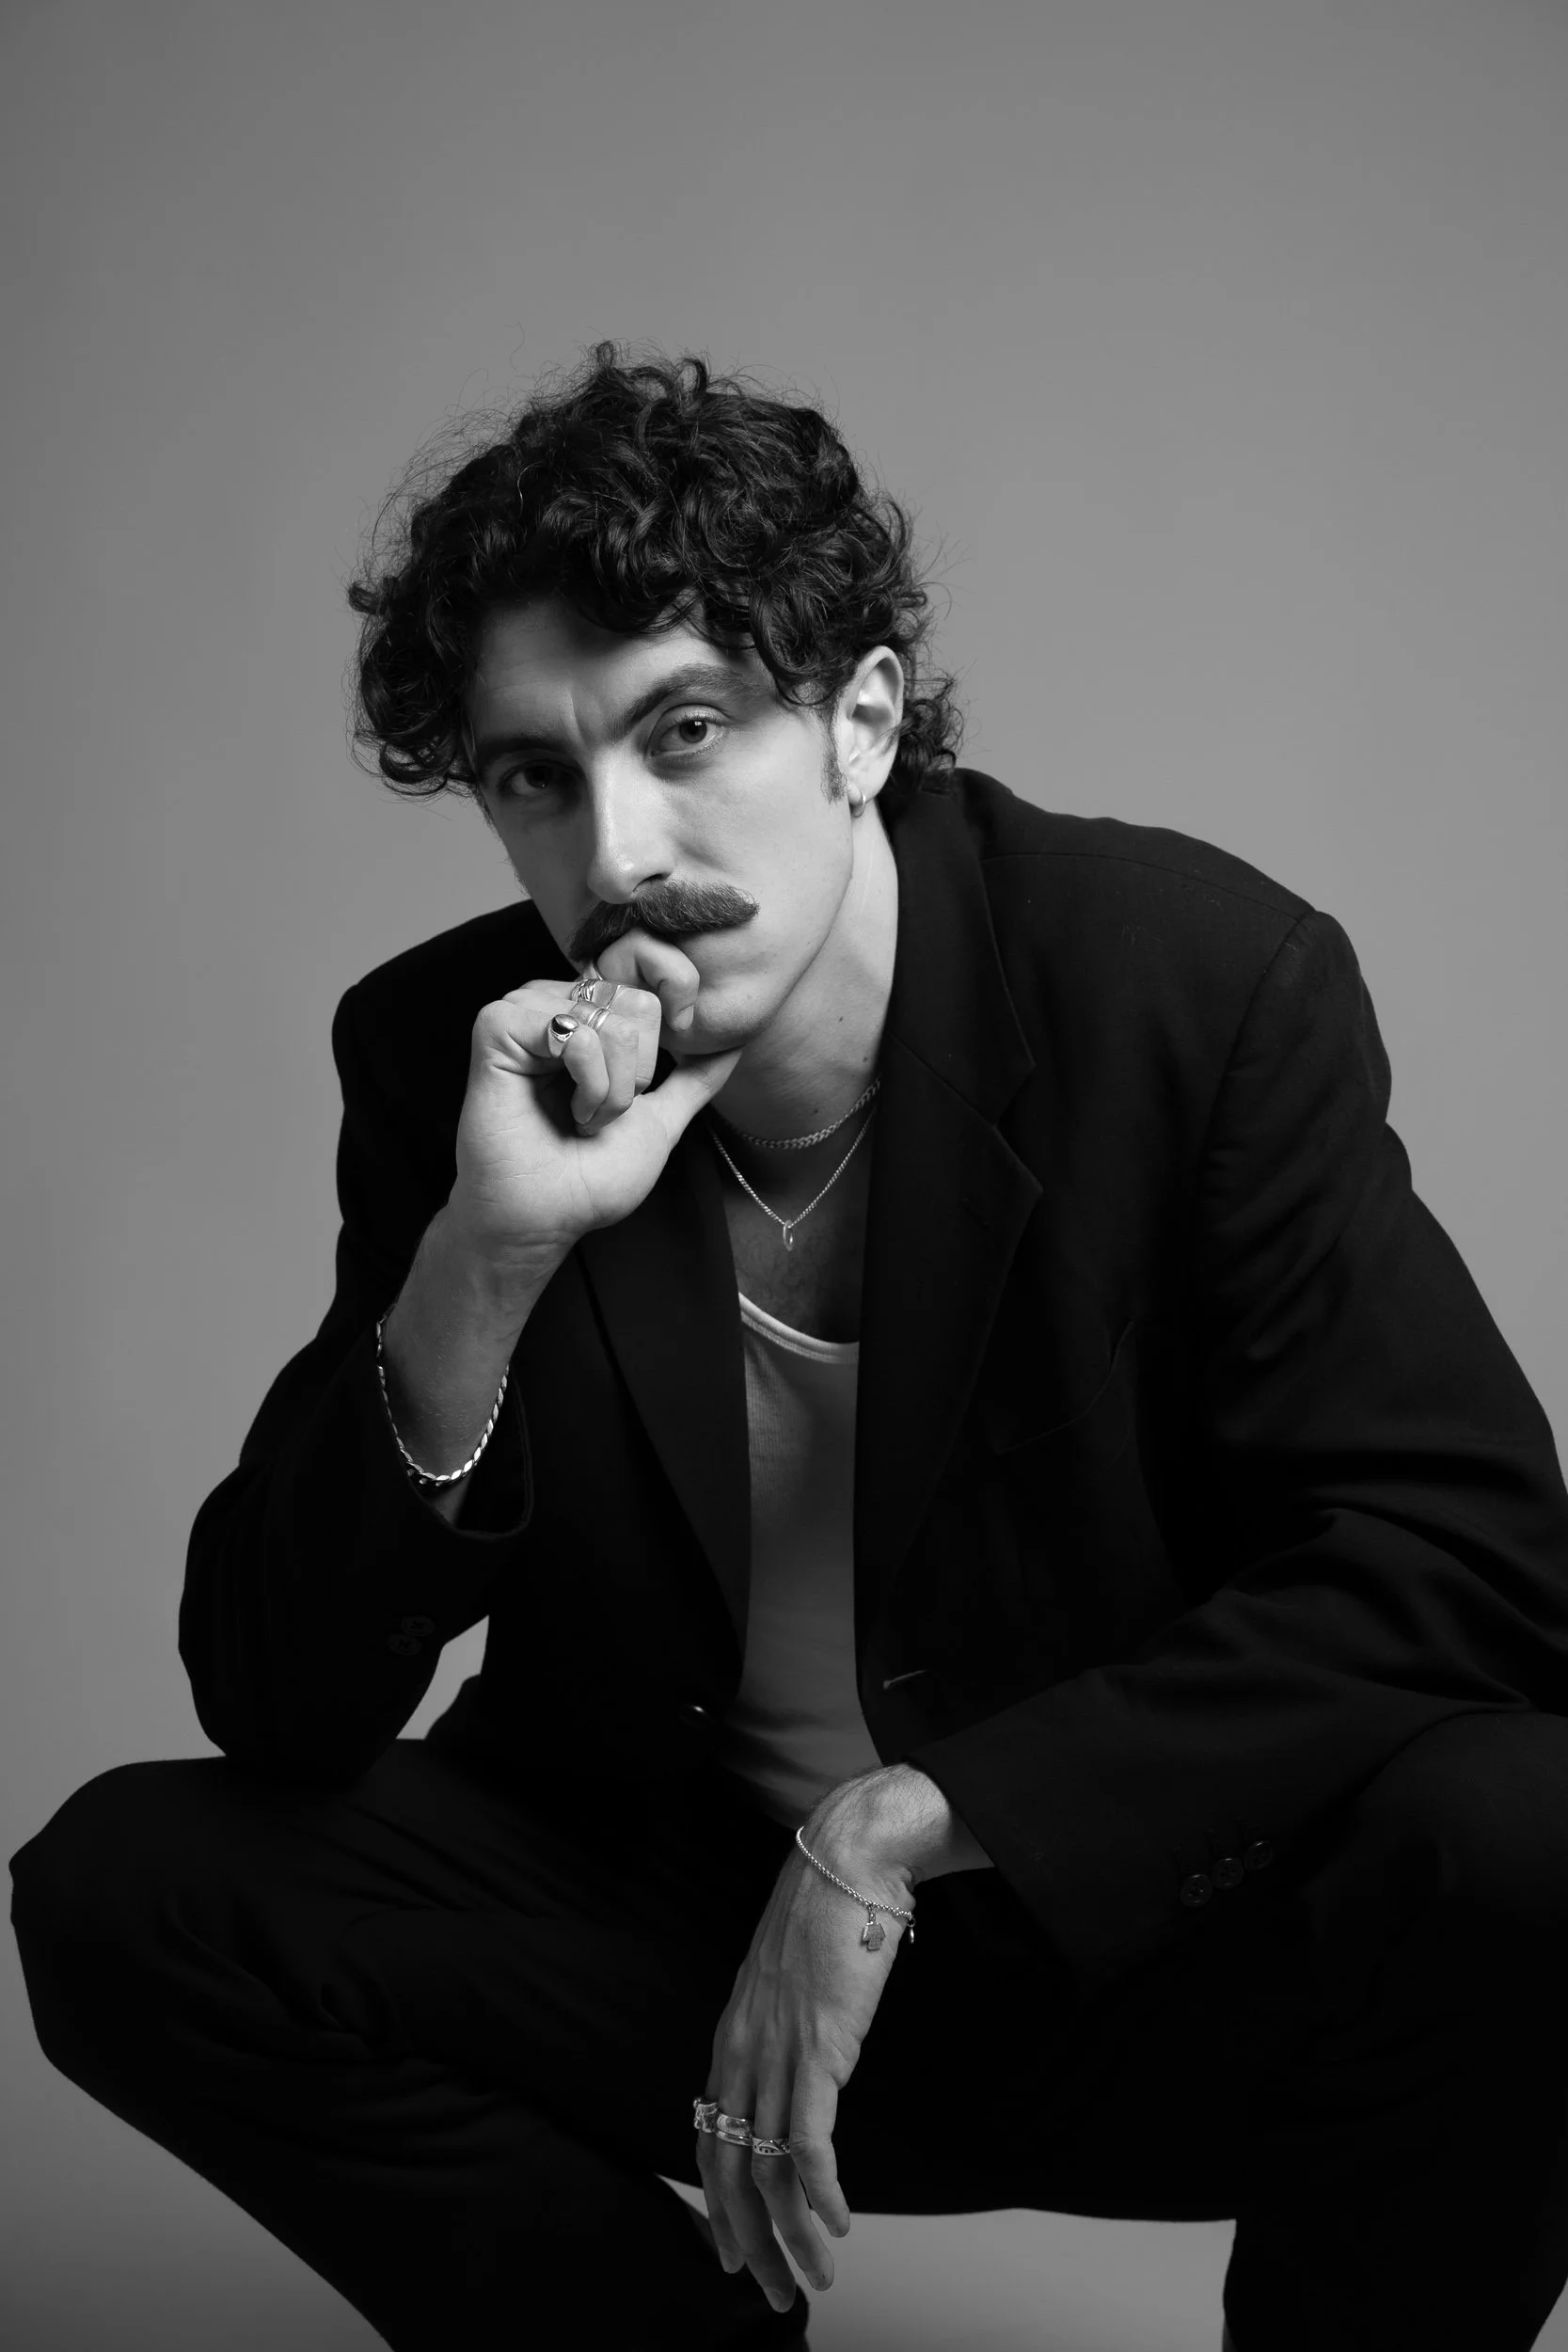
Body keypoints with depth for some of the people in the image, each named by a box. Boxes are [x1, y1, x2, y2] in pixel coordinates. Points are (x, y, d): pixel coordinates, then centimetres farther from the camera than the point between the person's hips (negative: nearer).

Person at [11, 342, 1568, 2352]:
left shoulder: (1206, 981, -15)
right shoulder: (442, 1055, -7)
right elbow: (274, 1705, -9)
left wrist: (903, 1826, -25)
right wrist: (482, 1265, -27)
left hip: (1129, 1933, -2)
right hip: (665, 1920, 3)